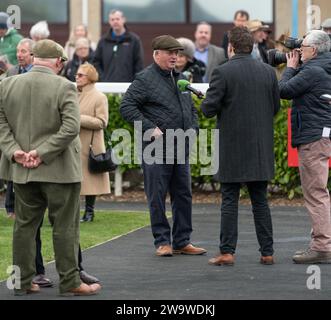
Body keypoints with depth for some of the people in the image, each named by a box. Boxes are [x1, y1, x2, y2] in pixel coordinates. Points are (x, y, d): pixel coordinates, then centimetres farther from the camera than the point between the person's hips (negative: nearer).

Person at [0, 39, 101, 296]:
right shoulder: (64, 87, -12)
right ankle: (70, 282, 6)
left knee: (25, 226, 12)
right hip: (59, 170, -5)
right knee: (65, 227, 2)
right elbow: (71, 128, -20)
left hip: (22, 170, 5)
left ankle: (22, 281, 15)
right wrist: (42, 152, -17)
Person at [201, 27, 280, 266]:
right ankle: (267, 252, 9)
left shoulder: (223, 72, -11)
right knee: (260, 201, 9)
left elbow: (209, 109, -12)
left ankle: (227, 251, 0)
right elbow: (275, 107, 9)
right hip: (261, 148, 4)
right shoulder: (268, 72, 3)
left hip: (233, 147, -4)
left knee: (229, 201, 2)